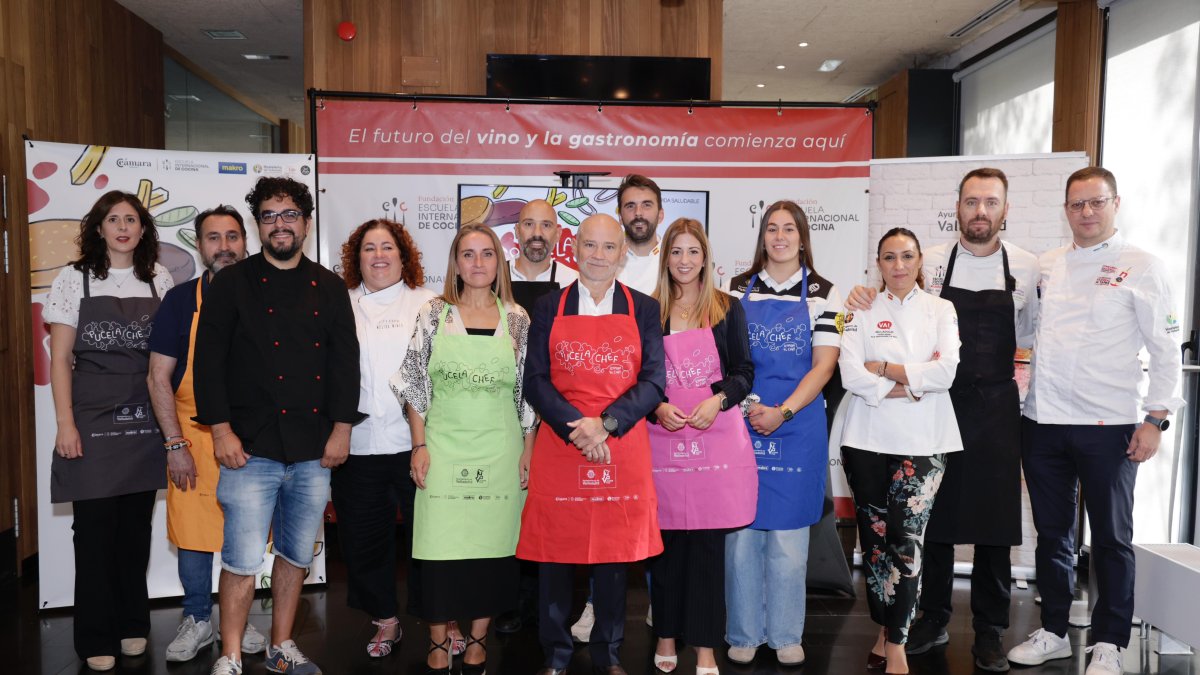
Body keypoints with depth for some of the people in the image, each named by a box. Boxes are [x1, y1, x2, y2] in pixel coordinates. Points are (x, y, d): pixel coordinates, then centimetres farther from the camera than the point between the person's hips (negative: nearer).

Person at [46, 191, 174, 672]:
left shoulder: (158, 280, 7)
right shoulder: (75, 279, 1)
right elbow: (59, 357, -1)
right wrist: (65, 423, -8)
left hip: (145, 420, 2)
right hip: (93, 419, -2)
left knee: (136, 524, 8)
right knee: (95, 525, 1)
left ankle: (133, 624, 23)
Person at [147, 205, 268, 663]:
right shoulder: (181, 300, -1)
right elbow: (158, 377, -3)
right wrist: (175, 445, -9)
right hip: (194, 436, -1)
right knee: (193, 535, 5)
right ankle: (197, 621, 23)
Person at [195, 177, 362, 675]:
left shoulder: (329, 288, 10)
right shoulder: (232, 284, 2)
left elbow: (346, 361, 8)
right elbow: (209, 360, -2)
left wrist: (342, 428, 2)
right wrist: (221, 429, -9)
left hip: (314, 449, 3)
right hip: (253, 446, -3)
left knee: (297, 554, 12)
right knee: (243, 559, -3)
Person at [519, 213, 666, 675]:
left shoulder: (644, 308, 6)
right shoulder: (549, 307, 6)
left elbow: (654, 381, -1)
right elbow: (535, 381, 0)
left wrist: (606, 424, -15)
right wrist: (577, 428, -14)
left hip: (623, 448, 0)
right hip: (558, 447, 0)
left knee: (615, 553, 10)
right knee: (555, 554, 7)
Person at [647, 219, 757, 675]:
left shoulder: (728, 308, 7)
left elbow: (744, 372, 5)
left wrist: (718, 400, -13)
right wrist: (657, 408, -10)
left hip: (715, 436, 0)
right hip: (663, 437, 0)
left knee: (709, 541, 2)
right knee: (666, 540, 5)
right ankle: (666, 634, 21)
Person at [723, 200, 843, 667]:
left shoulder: (822, 293, 3)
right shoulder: (738, 289, 6)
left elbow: (823, 365, -3)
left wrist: (782, 412, -13)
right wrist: (744, 406, -9)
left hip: (797, 423, -1)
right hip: (741, 421, 1)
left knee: (789, 533, 5)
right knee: (741, 530, 5)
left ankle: (786, 635, 20)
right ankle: (744, 633, 19)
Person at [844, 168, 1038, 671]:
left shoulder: (1026, 267, 2)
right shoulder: (930, 263, 0)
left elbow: (1029, 336, 12)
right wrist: (862, 298, -12)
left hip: (996, 409, 0)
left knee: (995, 520, 5)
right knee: (933, 515, 9)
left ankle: (989, 631, 21)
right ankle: (933, 620, 25)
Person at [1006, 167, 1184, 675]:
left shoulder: (1141, 267, -2)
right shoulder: (1046, 265, 10)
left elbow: (1165, 348, -4)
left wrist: (1155, 418, -9)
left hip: (1108, 426, -4)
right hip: (1043, 421, 4)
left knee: (1111, 538, 7)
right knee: (1052, 533, 13)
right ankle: (1053, 633, 27)